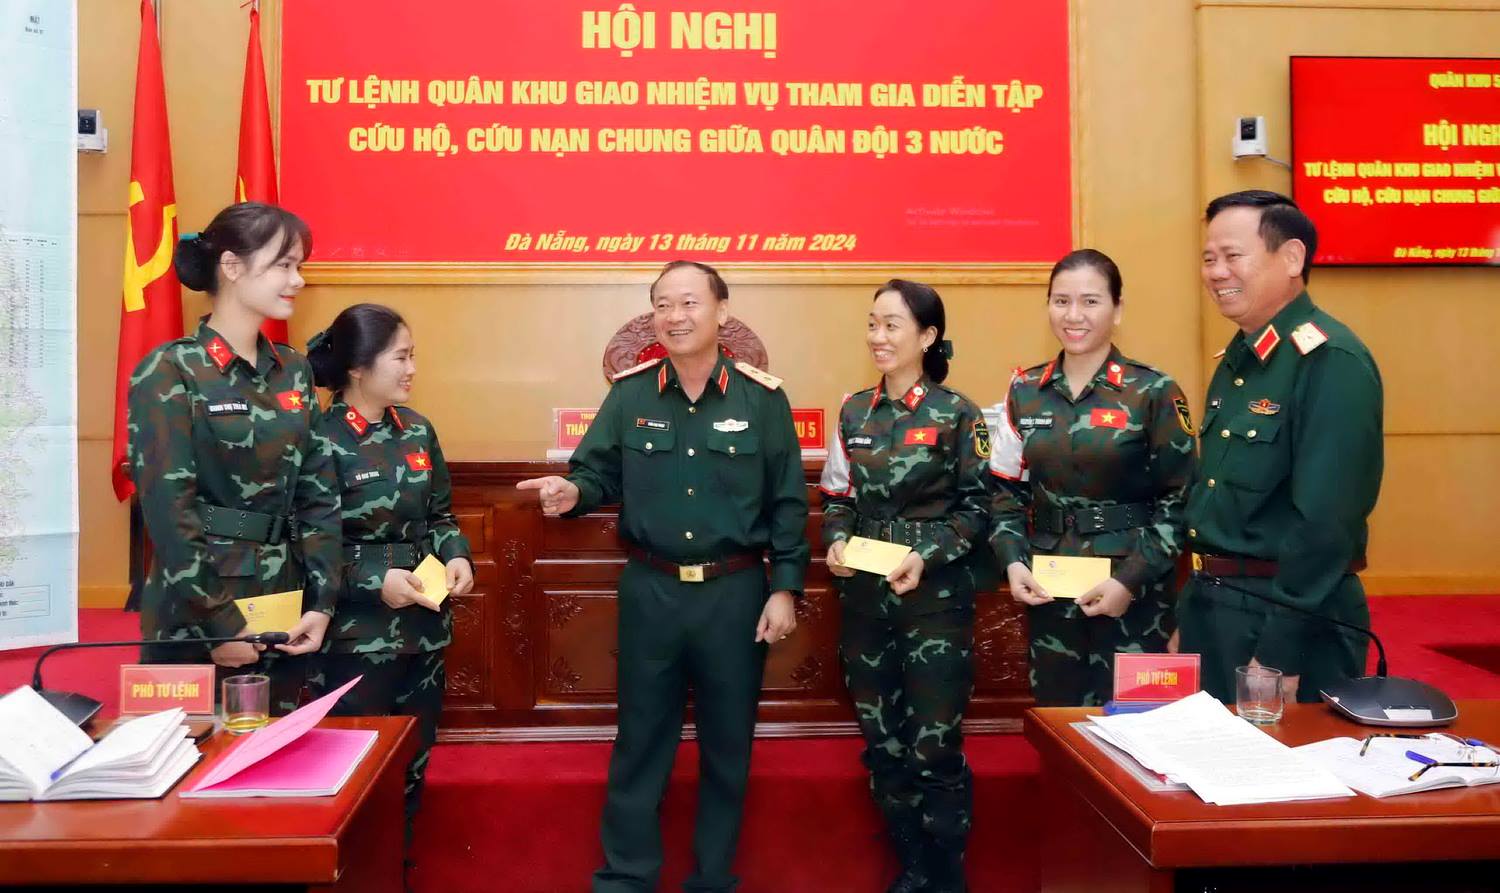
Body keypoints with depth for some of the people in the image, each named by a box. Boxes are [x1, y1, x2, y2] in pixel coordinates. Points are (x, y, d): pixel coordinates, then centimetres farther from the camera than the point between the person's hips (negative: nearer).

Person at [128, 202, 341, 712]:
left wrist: (322, 602, -2)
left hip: (285, 606, 6)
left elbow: (319, 494, 5)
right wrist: (219, 624, -15)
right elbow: (168, 511, -14)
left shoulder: (293, 372, 7)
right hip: (197, 618, -5)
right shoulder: (169, 373, -10)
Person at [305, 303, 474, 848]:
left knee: (413, 760, 18)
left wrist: (456, 556, -4)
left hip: (424, 627, 6)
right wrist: (374, 579, -24)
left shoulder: (417, 430, 5)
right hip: (356, 638, -6)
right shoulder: (323, 440, -14)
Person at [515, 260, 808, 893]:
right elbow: (599, 473, 3)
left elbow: (788, 503, -1)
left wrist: (785, 587, -5)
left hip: (736, 591, 0)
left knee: (726, 744, 13)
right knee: (640, 741, 11)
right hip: (649, 589, 1)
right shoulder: (629, 394, 0)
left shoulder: (762, 397, -4)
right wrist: (572, 492, -20)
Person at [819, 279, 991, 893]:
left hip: (936, 596, -4)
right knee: (881, 740, 12)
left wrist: (927, 553, -17)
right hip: (865, 595, 5)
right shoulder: (853, 413, 6)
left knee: (934, 745, 0)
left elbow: (977, 505, -5)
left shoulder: (957, 414, -5)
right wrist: (836, 542, -6)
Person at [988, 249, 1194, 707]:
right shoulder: (1024, 391, 4)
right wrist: (1012, 561, -5)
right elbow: (1007, 491, 9)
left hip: (1133, 591, -3)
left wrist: (1132, 579, -15)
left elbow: (1180, 500, -7)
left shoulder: (1155, 392, -7)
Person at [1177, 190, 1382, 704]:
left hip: (1289, 616, -8)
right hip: (1212, 604, 8)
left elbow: (1327, 520, -23)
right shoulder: (1237, 359, 9)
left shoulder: (1332, 363, -18)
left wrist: (1279, 654, -22)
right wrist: (1191, 613, 14)